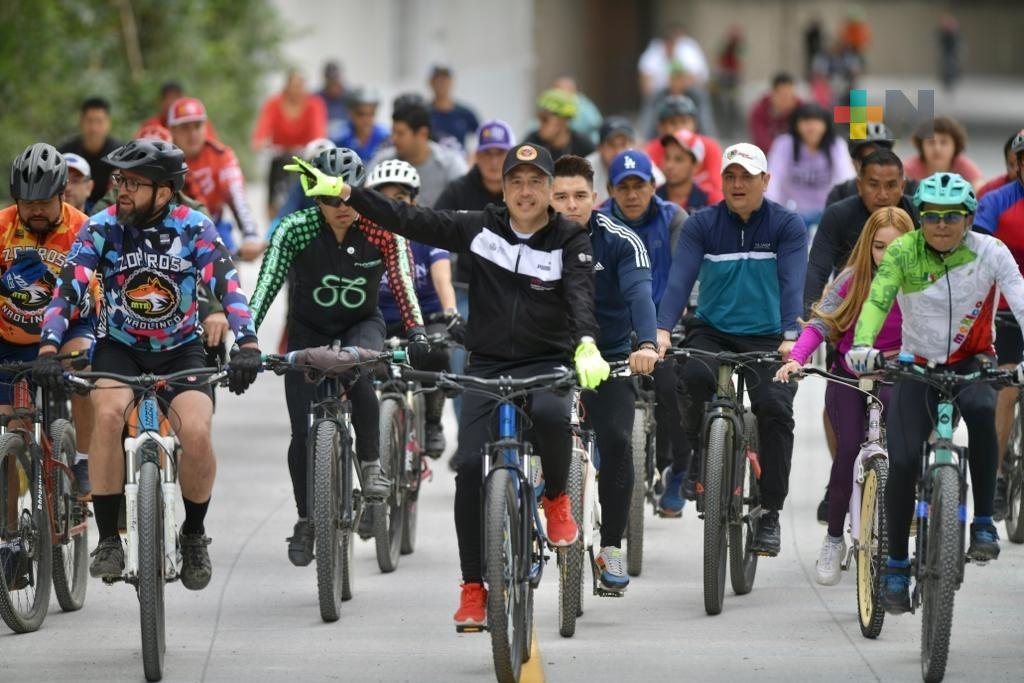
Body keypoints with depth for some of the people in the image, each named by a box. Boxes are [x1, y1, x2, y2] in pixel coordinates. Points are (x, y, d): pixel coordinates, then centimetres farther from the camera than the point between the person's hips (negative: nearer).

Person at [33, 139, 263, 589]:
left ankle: (194, 535, 1)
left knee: (196, 431, -26)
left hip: (181, 350, 0)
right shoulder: (102, 228, -13)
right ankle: (108, 540, -20)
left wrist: (247, 345, -39)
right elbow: (68, 290, -20)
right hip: (119, 348, 0)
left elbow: (228, 288, -23)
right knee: (108, 413, -32)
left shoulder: (195, 229, -14)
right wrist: (48, 348, -36)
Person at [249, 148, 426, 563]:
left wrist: (417, 335, -38)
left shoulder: (383, 230, -19)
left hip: (362, 326, -1)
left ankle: (371, 463, -16)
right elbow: (267, 286, -24)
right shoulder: (296, 229, -21)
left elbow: (403, 286, -22)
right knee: (303, 435, -9)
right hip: (308, 331, 1)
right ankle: (305, 521, 11)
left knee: (358, 373, -36)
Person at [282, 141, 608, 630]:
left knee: (551, 415, -36)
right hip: (486, 365, 2)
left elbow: (581, 295, -20)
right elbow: (411, 221, 1)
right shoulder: (481, 228, 2)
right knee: (470, 466, -14)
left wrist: (587, 346, -41)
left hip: (546, 363, -2)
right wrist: (341, 191, -7)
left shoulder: (570, 241, -4)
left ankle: (556, 497, -4)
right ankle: (473, 588, -5)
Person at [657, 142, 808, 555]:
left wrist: (790, 336, -35)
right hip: (712, 332, 0)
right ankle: (701, 464, -9)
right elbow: (680, 278, -15)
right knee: (695, 375, -33)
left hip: (766, 338, 0)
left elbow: (791, 284, -18)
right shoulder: (701, 225, -2)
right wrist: (663, 331, -32)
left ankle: (770, 514, -10)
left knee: (774, 408, -24)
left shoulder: (787, 226, -4)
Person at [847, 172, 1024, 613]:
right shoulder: (903, 253, -14)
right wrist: (862, 346, -46)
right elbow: (877, 300, -26)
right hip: (917, 366, 1)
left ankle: (984, 523, -24)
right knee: (902, 464, -14)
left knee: (981, 410, -35)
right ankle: (896, 565, 4)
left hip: (971, 363, -1)